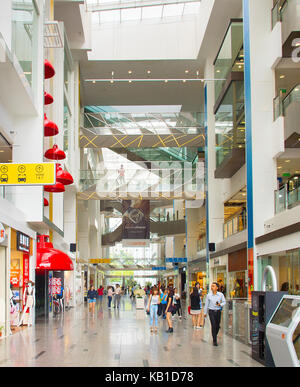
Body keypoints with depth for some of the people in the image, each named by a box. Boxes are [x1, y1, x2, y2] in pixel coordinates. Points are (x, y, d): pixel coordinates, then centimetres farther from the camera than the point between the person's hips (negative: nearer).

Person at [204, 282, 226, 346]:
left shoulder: (221, 294, -5)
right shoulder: (209, 295, -5)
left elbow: (224, 302, 4)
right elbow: (206, 304, 4)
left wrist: (220, 304, -18)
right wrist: (205, 313, 10)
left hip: (218, 311, 2)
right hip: (211, 312, -2)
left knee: (217, 326, 11)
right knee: (213, 326, -10)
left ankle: (215, 335, 40)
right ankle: (214, 341, -4)